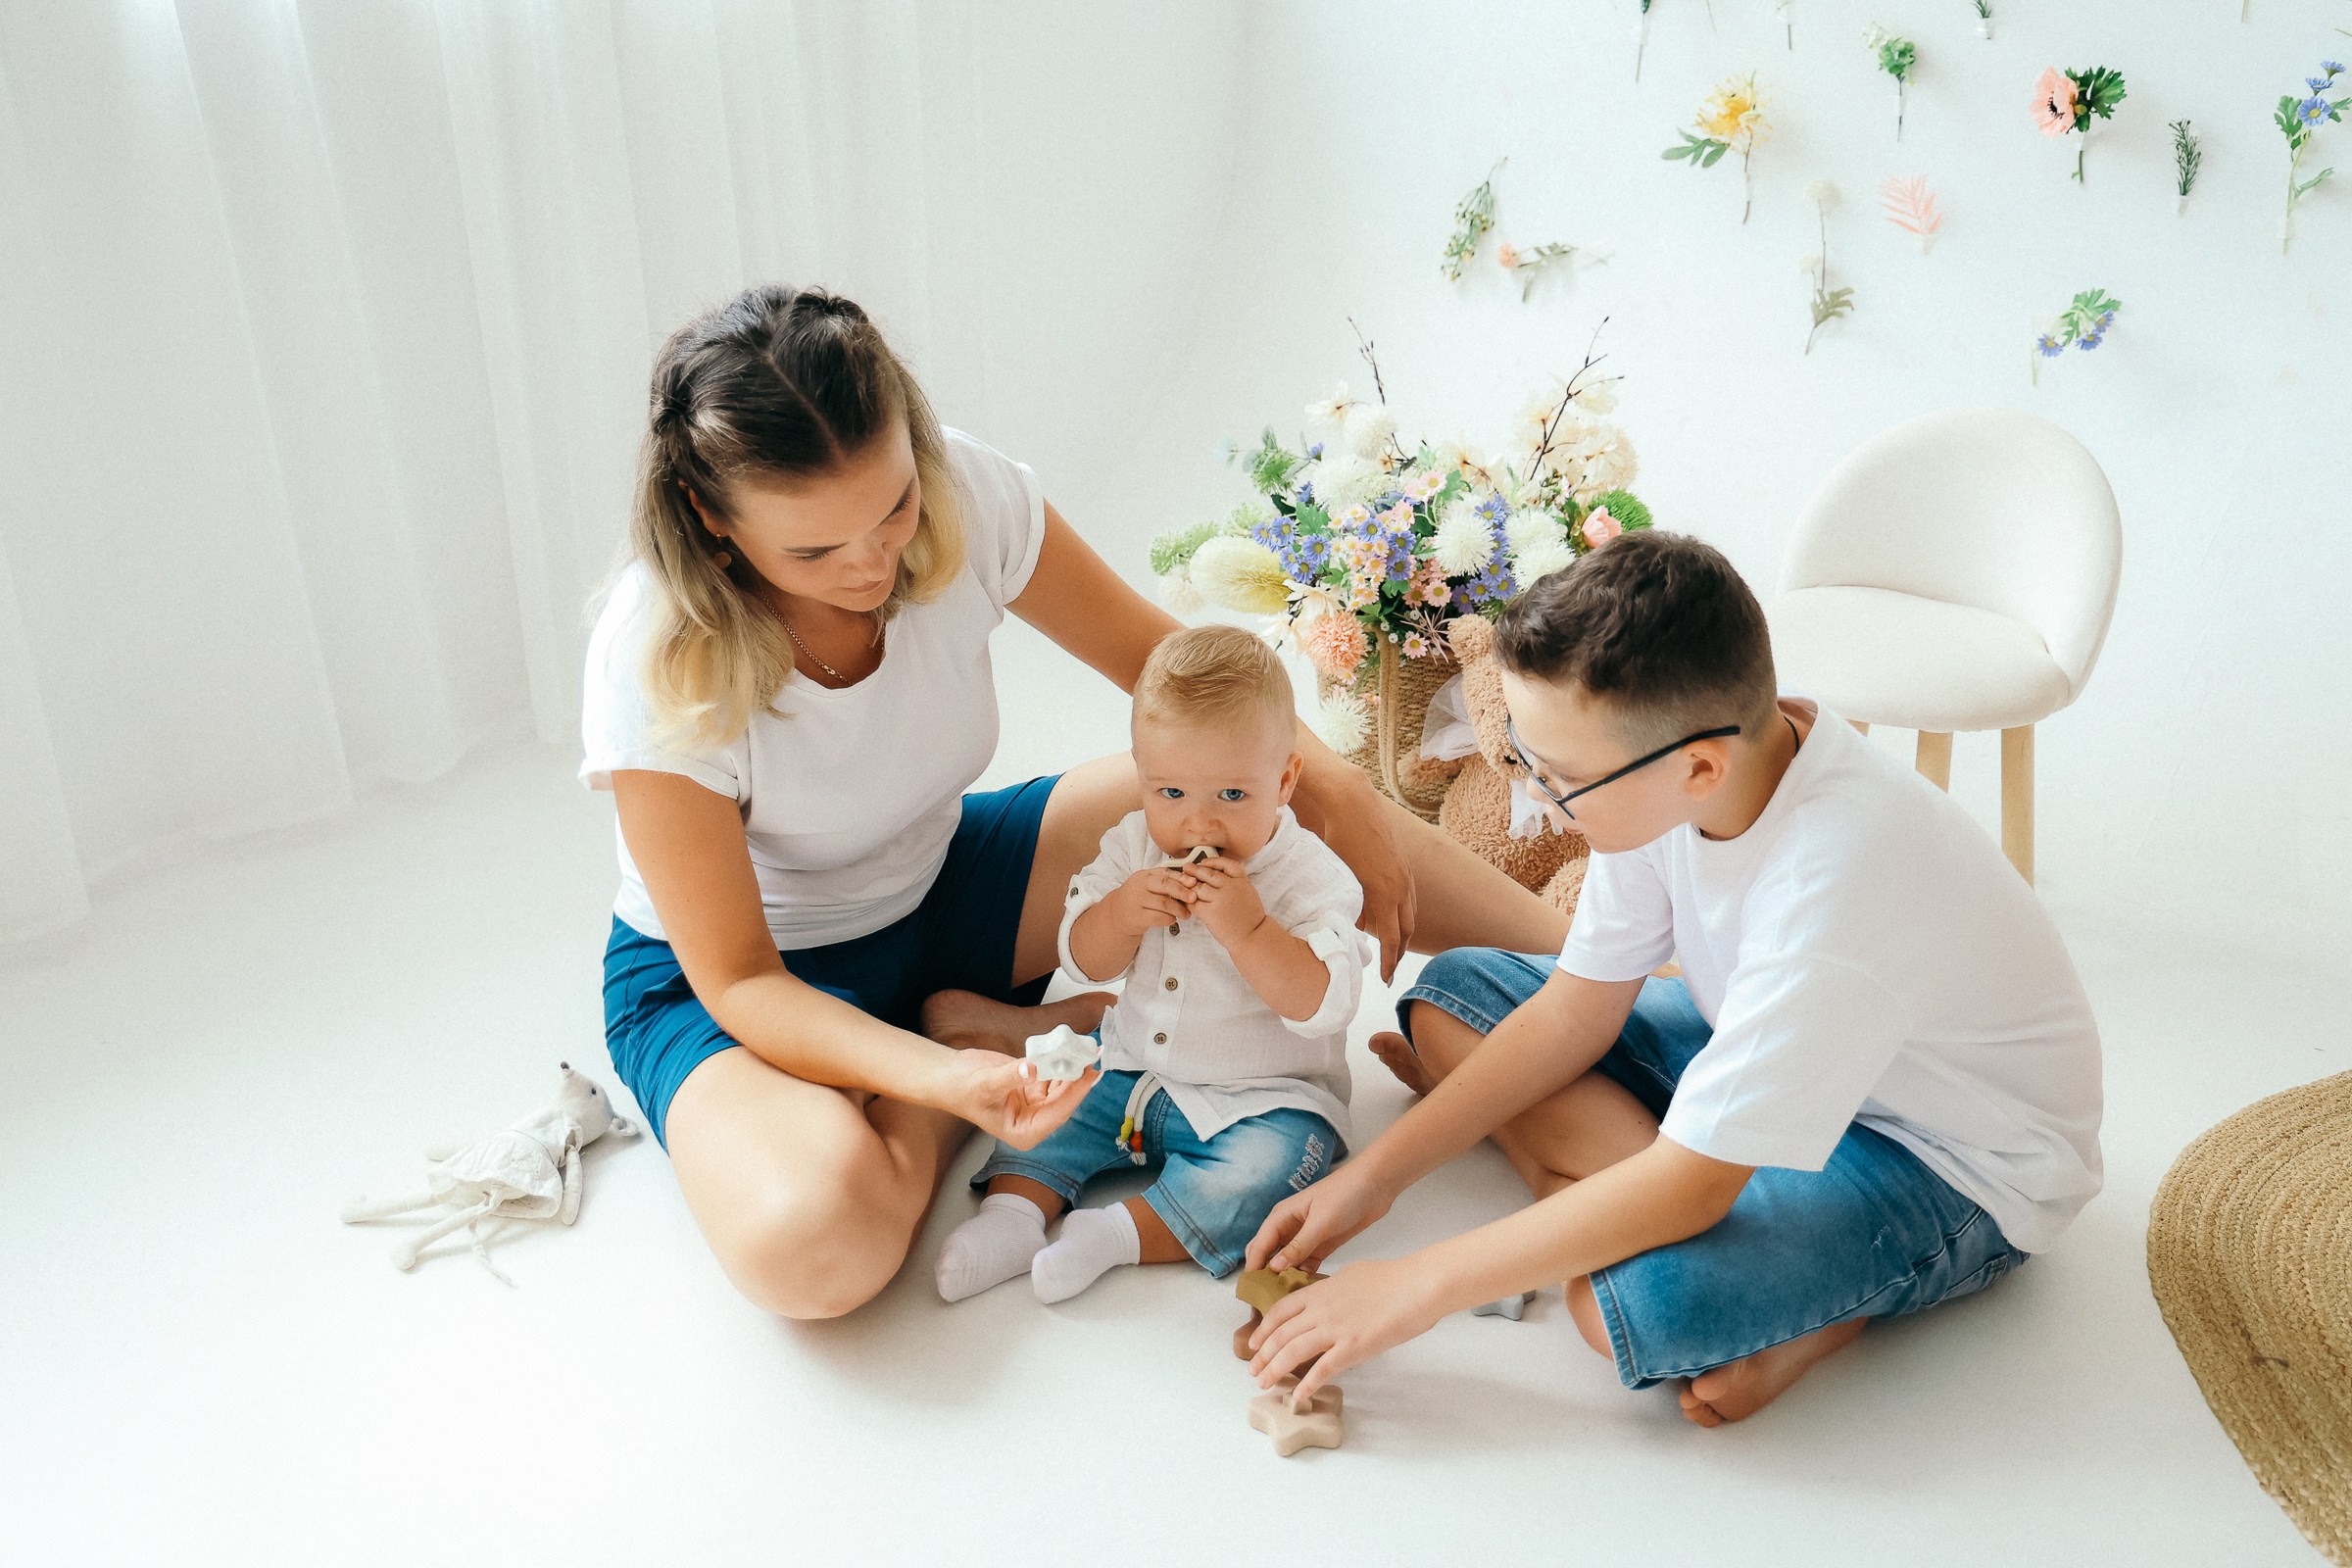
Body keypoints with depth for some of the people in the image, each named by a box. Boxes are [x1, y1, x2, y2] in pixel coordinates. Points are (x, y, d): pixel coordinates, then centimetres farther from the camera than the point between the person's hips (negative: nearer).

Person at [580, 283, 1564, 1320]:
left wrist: (1331, 783, -20)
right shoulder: (657, 663, -31)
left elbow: (1156, 654, -6)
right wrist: (944, 1079, -41)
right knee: (814, 1239, -36)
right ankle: (971, 1042, -8)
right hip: (725, 976, -3)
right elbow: (738, 981, -24)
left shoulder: (964, 495, -21)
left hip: (936, 885, 4)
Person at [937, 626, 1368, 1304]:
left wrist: (1247, 928, -38)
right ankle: (1013, 1210, -13)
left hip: (1265, 1100, -5)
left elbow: (1325, 1004, -27)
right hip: (1133, 1075, 5)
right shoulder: (1133, 845, -4)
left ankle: (1121, 1232, -26)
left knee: (1265, 1169, -30)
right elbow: (1081, 960, -2)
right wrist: (1123, 912, -24)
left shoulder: (1312, 878, -18)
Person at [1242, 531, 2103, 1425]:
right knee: (1454, 995, 1)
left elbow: (1685, 1189, -34)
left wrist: (1415, 1288, -27)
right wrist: (1374, 1176, -9)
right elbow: (1575, 1011, -4)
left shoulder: (1834, 881, -39)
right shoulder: (1662, 771, -16)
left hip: (1962, 1170, -8)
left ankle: (1820, 1298, -5)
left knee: (1633, 1303, -35)